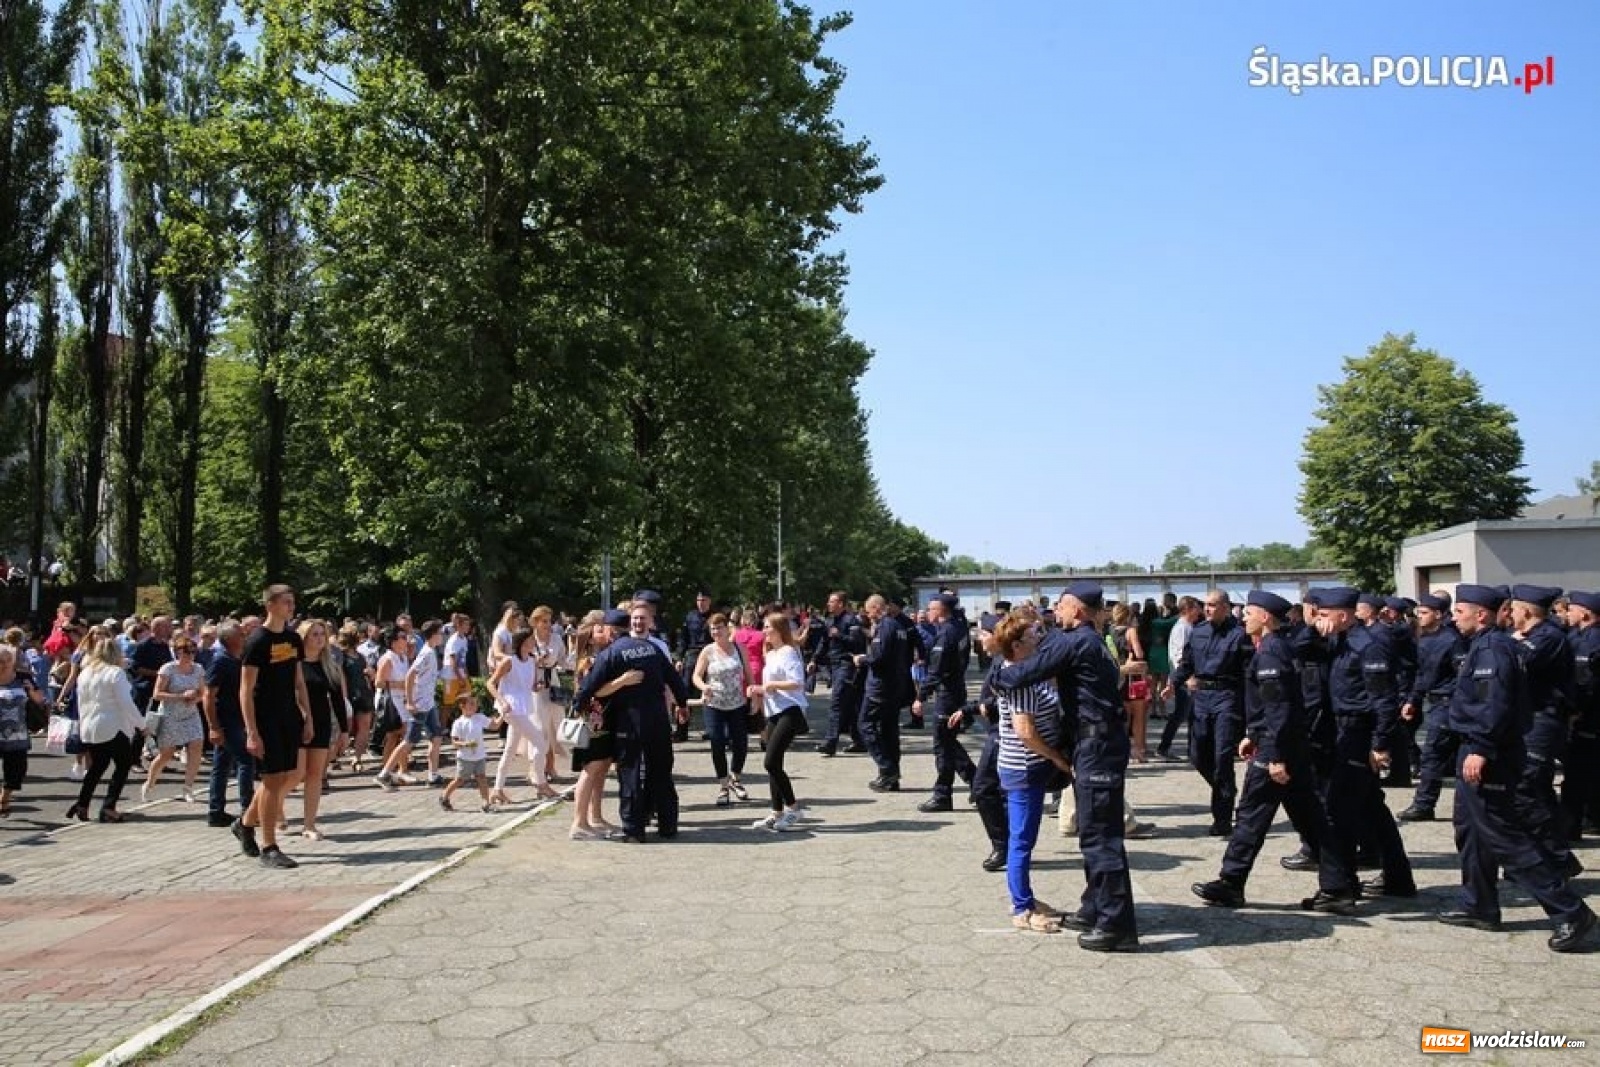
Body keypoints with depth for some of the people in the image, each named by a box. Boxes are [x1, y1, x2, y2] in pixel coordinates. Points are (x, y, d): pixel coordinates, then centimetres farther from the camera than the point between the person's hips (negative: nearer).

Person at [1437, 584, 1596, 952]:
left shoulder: (1493, 648, -17)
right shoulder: (1482, 646, 14)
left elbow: (1496, 705, -26)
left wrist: (1480, 750, -27)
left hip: (1487, 758, -11)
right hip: (1478, 752, 11)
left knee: (1506, 838, -7)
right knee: (1470, 830, 16)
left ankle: (1570, 912, -2)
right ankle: (1480, 907, 25)